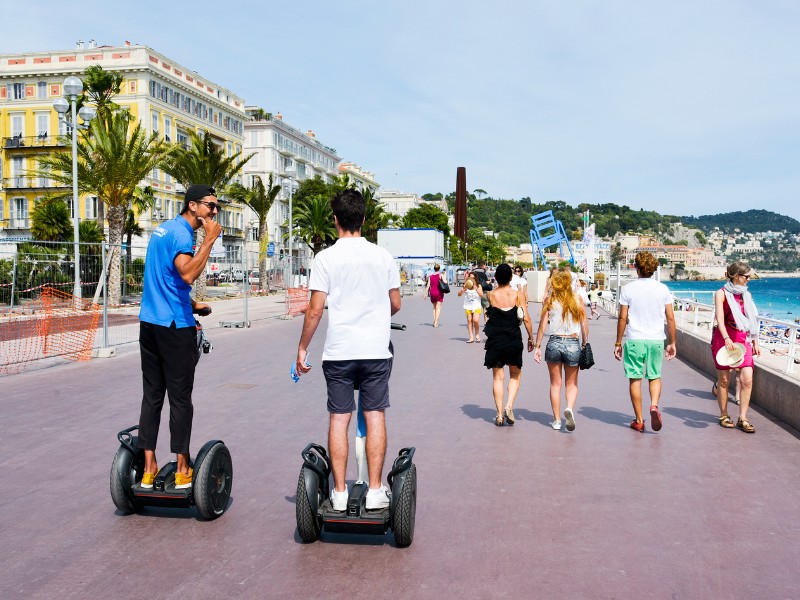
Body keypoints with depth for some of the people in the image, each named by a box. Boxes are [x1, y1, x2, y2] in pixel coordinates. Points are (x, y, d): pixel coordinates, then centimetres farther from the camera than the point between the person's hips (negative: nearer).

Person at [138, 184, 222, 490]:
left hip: (149, 323, 9)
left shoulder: (163, 229, 17)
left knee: (152, 395, 9)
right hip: (174, 327, -9)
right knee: (180, 398, 0)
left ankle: (149, 468, 13)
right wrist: (209, 240, -24)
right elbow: (187, 274, -30)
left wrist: (190, 305, 24)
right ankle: (182, 470, 8)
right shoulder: (181, 233, -13)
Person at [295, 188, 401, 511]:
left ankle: (339, 492, 10)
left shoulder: (326, 257, -5)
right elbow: (395, 304, 11)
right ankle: (375, 490, 9)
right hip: (376, 350, 2)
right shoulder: (383, 256, 4)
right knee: (375, 416, 6)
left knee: (338, 419, 6)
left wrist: (302, 348, 3)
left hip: (339, 351, -1)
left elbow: (315, 310, -8)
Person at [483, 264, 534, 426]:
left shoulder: (491, 295, -5)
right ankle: (509, 405, 0)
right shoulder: (517, 294, -6)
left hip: (495, 341, 0)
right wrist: (531, 337, 4)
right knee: (515, 374, 18)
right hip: (514, 341, 0)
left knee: (498, 377, 9)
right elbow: (526, 318, -7)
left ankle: (500, 415, 8)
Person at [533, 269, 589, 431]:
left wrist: (537, 346, 4)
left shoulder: (549, 300, -2)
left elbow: (542, 326, -3)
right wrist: (585, 344, 11)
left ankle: (556, 420, 16)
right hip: (573, 344, 0)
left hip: (554, 343, 0)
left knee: (555, 384, 12)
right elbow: (584, 326, 1)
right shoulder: (577, 300, 0)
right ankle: (570, 408, -11)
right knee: (571, 383, 15)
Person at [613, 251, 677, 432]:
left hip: (634, 340, -2)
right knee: (655, 377, 17)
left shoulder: (628, 289, -3)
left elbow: (622, 318, -4)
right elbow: (670, 318, 3)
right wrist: (672, 343, 12)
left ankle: (639, 421, 10)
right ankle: (654, 405, -9)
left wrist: (618, 343, 4)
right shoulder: (663, 289, 3)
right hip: (656, 339, 2)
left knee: (635, 379, 6)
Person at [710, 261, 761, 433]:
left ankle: (742, 419, -1)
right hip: (723, 340, -4)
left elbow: (751, 320, 19)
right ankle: (724, 416, 18)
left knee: (747, 379, -8)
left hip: (743, 340, 4)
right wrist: (726, 339, -26)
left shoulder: (746, 294, 14)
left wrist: (755, 341, 14)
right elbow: (719, 319, -13)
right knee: (724, 380, 4)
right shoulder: (722, 293, -3)